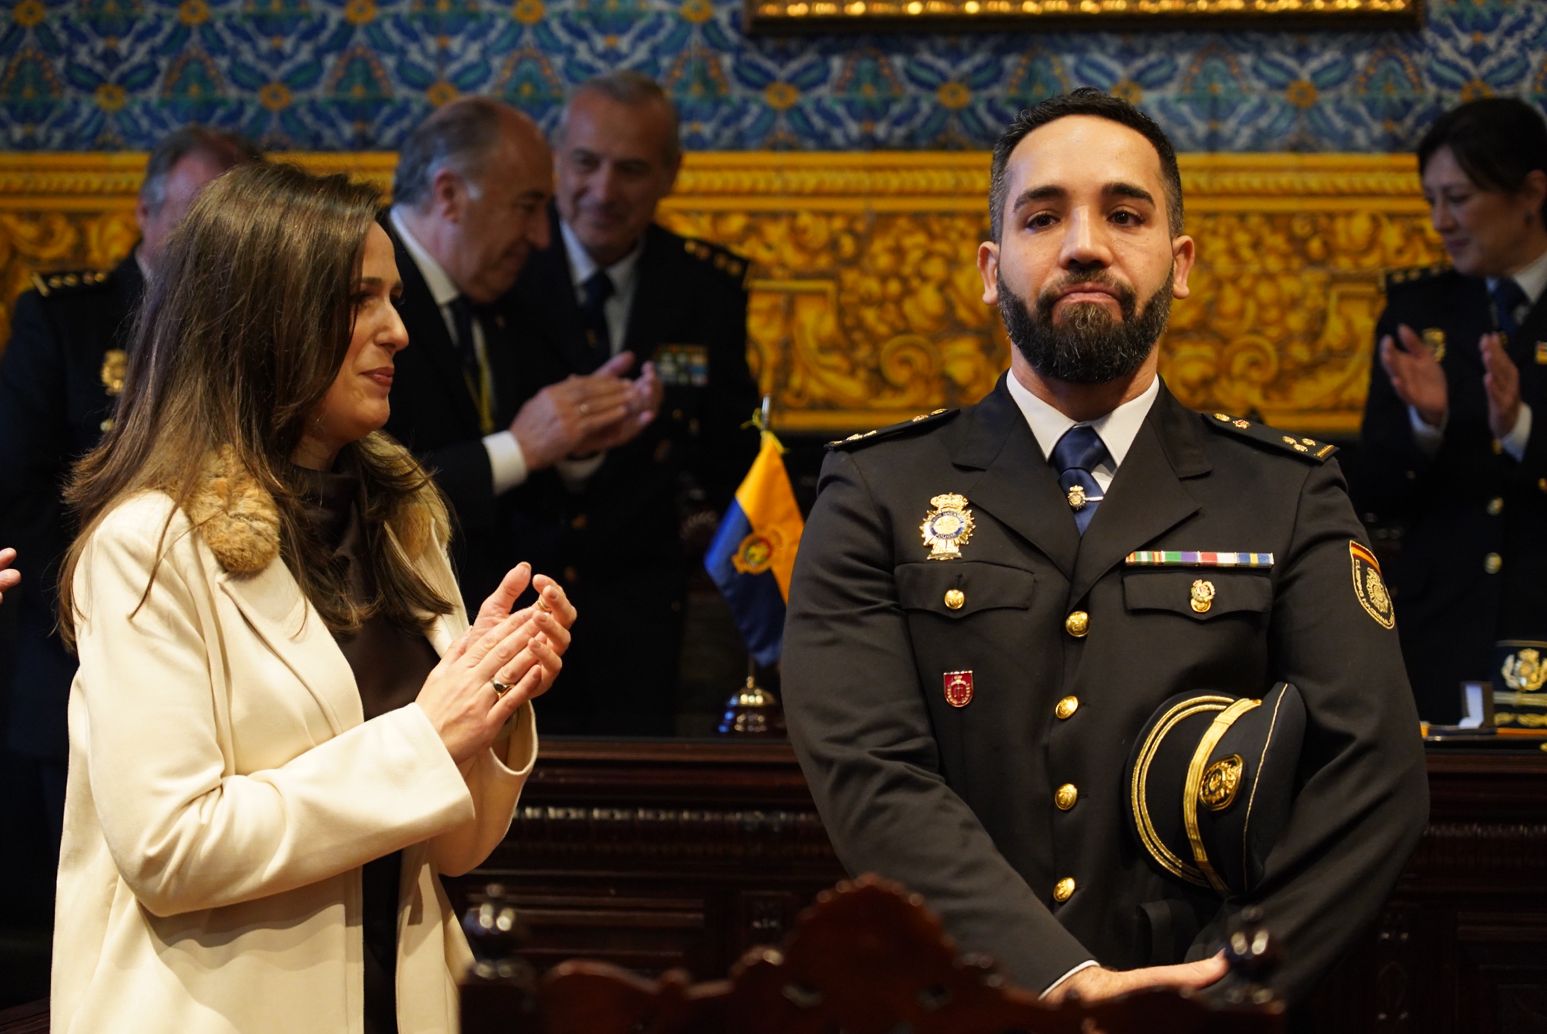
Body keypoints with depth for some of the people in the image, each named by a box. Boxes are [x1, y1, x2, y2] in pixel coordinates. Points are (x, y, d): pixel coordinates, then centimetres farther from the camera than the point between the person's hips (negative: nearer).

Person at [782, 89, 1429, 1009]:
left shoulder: (1291, 498, 10)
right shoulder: (876, 495, 8)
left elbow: (1376, 772, -1)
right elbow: (870, 772, -5)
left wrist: (1216, 995, -15)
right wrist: (1062, 981, -18)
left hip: (1199, 1008, 0)